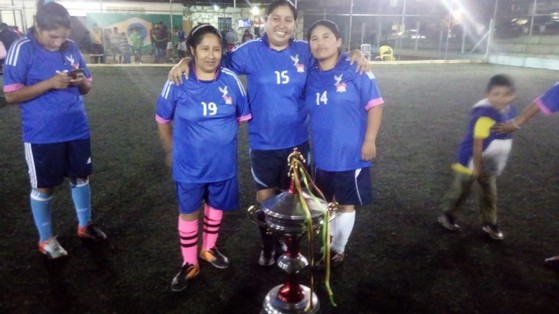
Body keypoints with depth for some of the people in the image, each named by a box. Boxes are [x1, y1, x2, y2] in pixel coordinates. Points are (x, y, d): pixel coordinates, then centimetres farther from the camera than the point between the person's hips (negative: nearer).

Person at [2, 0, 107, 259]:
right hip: (42, 135, -5)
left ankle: (84, 226, 37)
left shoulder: (71, 47, 2)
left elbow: (87, 88, 10)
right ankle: (45, 240, 27)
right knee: (43, 187, 9)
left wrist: (82, 81, -14)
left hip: (77, 129, 5)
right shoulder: (22, 49, -11)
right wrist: (50, 83, -24)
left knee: (81, 177, 17)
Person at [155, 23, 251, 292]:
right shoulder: (177, 83, -14)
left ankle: (209, 249, 46)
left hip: (223, 163, 2)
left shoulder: (231, 81, -11)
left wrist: (224, 139, 7)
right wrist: (171, 151, 7)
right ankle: (189, 263, 32)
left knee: (216, 206, 20)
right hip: (189, 165, -2)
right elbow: (162, 120, 0)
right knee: (188, 212, 12)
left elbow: (243, 116, 4)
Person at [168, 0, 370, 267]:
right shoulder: (250, 51, -7)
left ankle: (285, 242, 41)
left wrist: (355, 54, -5)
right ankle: (267, 246, 36)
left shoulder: (305, 51, -2)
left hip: (297, 140, 2)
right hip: (263, 142, -1)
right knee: (265, 197, 11)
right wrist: (186, 61, -12)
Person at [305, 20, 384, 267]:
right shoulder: (310, 76, 3)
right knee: (326, 203, 18)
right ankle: (328, 244, 38)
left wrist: (369, 140, -14)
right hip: (322, 154, 4)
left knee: (346, 204, 10)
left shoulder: (356, 71, -9)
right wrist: (307, 142, 7)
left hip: (351, 153, -4)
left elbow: (375, 105, -9)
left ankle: (339, 249, 29)